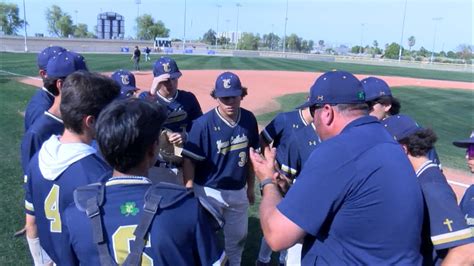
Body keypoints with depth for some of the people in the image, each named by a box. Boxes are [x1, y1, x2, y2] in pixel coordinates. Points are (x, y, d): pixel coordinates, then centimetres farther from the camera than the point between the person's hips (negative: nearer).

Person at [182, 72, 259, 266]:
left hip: (238, 192, 5)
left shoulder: (249, 119, -5)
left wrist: (250, 186, 12)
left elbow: (250, 156, 7)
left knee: (238, 236, 21)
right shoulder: (203, 123, -19)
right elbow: (189, 160, -16)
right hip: (209, 191, -4)